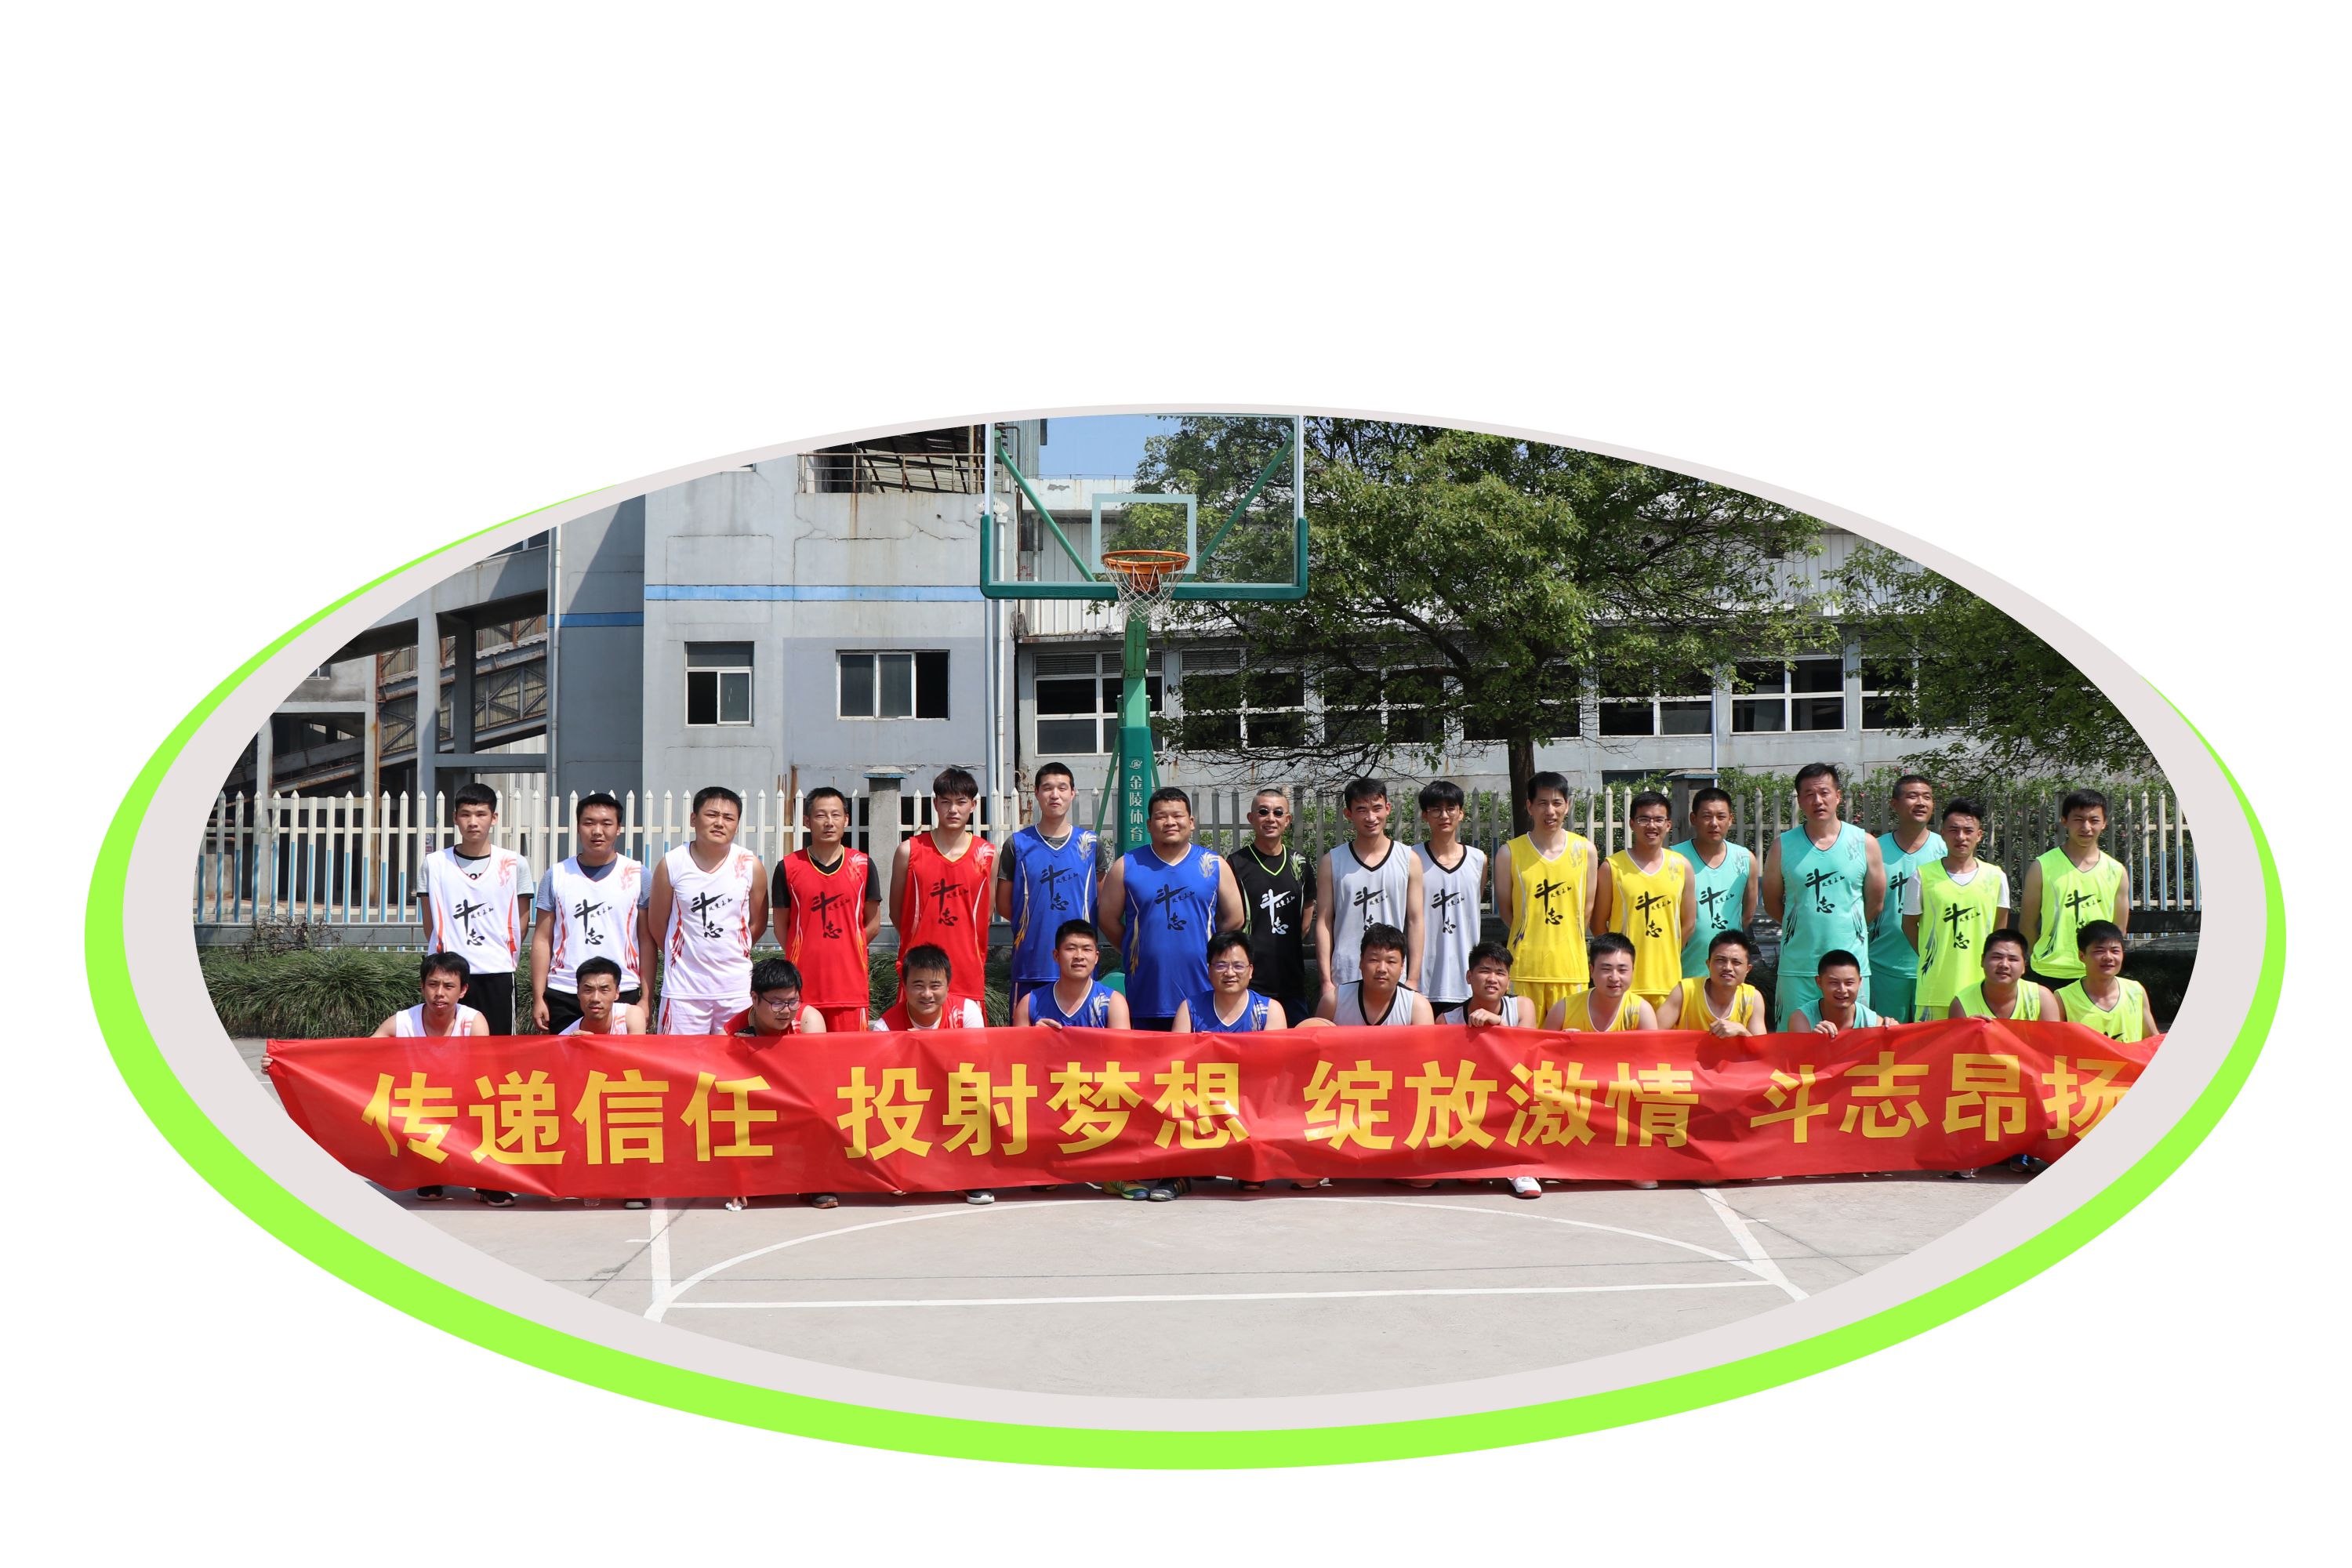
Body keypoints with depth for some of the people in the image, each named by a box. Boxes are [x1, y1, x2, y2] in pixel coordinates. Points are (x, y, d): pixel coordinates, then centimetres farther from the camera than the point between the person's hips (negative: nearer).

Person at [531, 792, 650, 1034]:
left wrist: (646, 998, -1)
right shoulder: (556, 876, 7)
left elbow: (647, 941, 5)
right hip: (562, 996, 1)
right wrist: (538, 998, 1)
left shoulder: (638, 876, 4)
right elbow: (542, 940, 7)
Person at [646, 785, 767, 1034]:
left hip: (737, 987, 1)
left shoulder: (750, 865, 0)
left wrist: (732, 955, 12)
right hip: (683, 987, -1)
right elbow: (658, 923, 7)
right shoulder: (671, 864, -3)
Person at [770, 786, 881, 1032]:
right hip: (804, 984, -1)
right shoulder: (788, 867, 2)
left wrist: (846, 951, 6)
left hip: (851, 983, 1)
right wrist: (804, 957, 5)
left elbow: (873, 921, 11)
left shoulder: (863, 864, 5)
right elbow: (781, 926, 8)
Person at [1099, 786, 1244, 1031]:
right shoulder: (1127, 866, 5)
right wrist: (1138, 952, 8)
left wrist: (1204, 949, 10)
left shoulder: (1214, 865, 7)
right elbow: (1108, 919, 9)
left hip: (1202, 993, 1)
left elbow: (1234, 919, 12)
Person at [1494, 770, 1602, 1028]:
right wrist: (1532, 941, 4)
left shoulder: (1584, 849, 6)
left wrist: (1564, 941, 8)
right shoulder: (1510, 853, 1)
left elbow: (1588, 908, 11)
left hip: (1570, 965, 1)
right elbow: (1505, 909, 6)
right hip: (1525, 966, -1)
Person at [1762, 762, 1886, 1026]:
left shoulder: (1864, 843, 4)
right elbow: (1772, 903, 10)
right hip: (1796, 968, 0)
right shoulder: (1783, 846, 3)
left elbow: (1875, 903, 11)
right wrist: (1805, 932, 10)